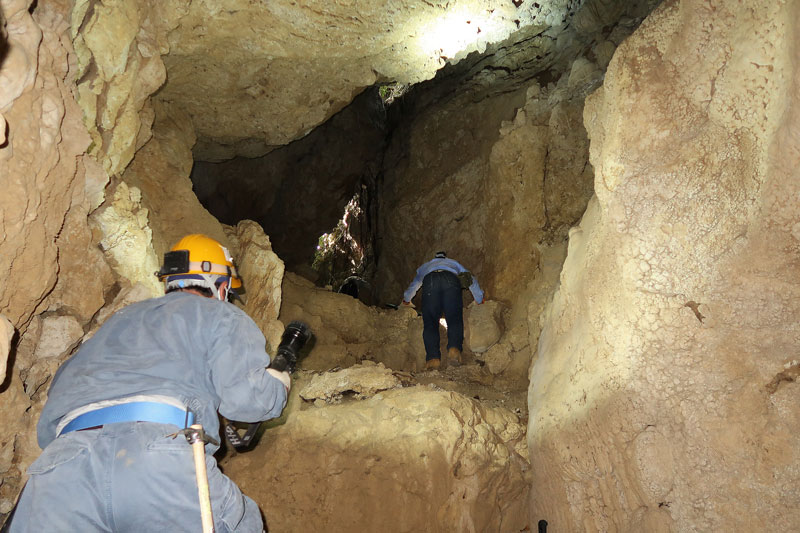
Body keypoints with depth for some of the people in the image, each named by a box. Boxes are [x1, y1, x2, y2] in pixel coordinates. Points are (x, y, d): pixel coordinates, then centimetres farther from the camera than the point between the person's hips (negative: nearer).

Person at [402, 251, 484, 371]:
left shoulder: (425, 266, 47)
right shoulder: (454, 263, 45)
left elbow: (413, 285, 60)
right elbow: (471, 280, 45)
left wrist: (406, 299, 78)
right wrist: (480, 299, 57)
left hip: (430, 281, 0)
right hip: (451, 281, 0)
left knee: (430, 323, -5)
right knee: (455, 320, -5)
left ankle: (433, 357, -24)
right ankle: (454, 347, -32)